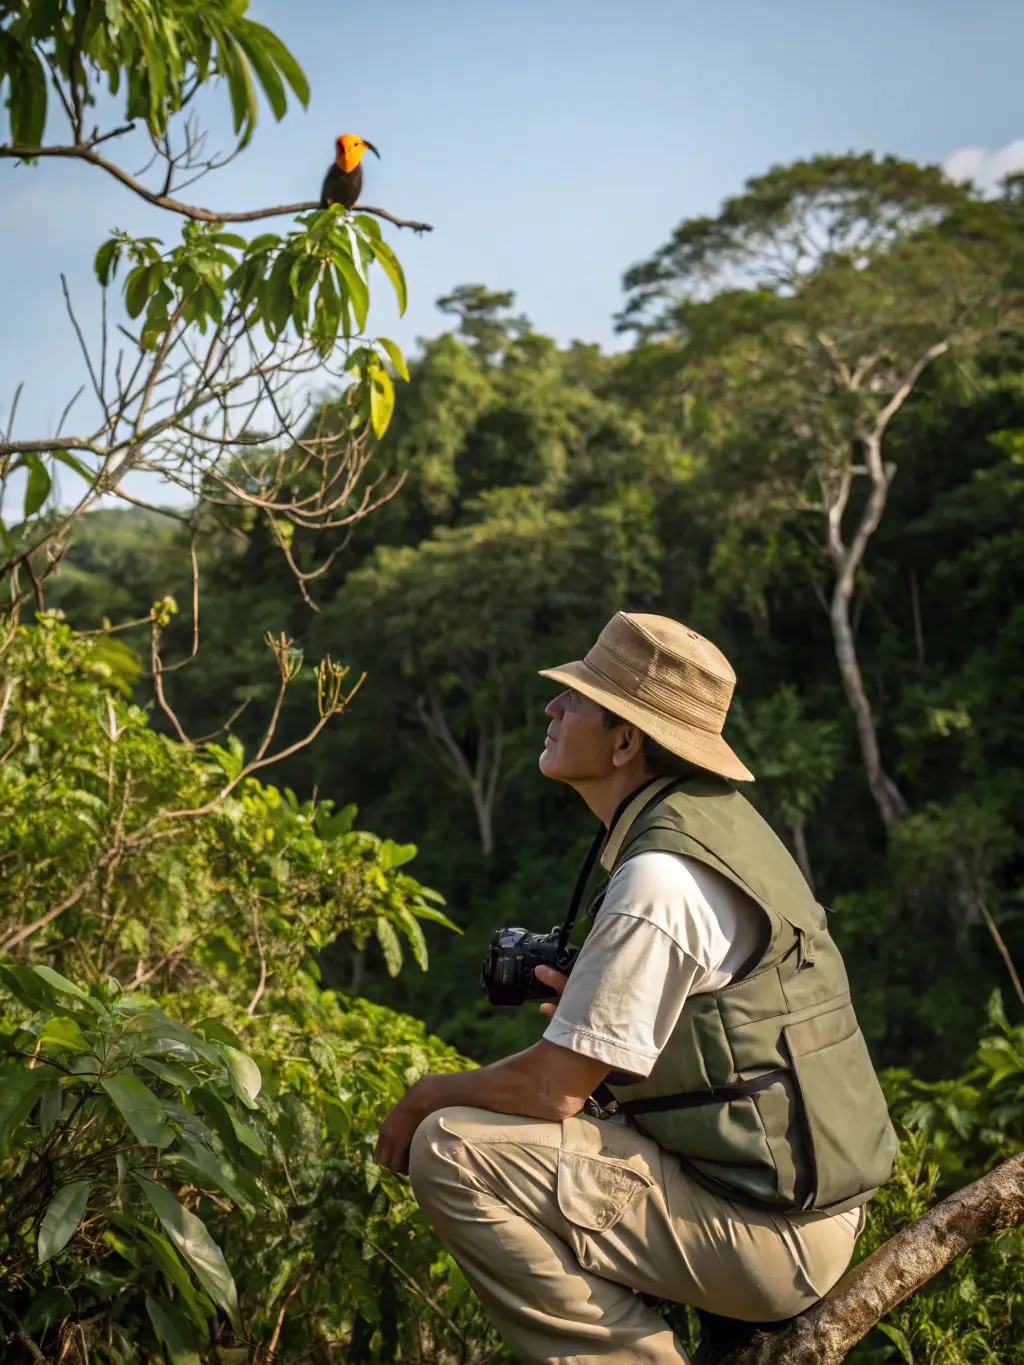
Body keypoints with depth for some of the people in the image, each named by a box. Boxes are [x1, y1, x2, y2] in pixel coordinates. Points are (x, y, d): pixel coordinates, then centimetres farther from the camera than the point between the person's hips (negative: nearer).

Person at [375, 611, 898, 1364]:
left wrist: (428, 1096, 0)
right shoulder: (714, 814, 7)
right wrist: (587, 1001, 5)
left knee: (452, 1150, -15)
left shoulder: (659, 879, -22)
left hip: (769, 1233, -9)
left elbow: (552, 1089, -17)